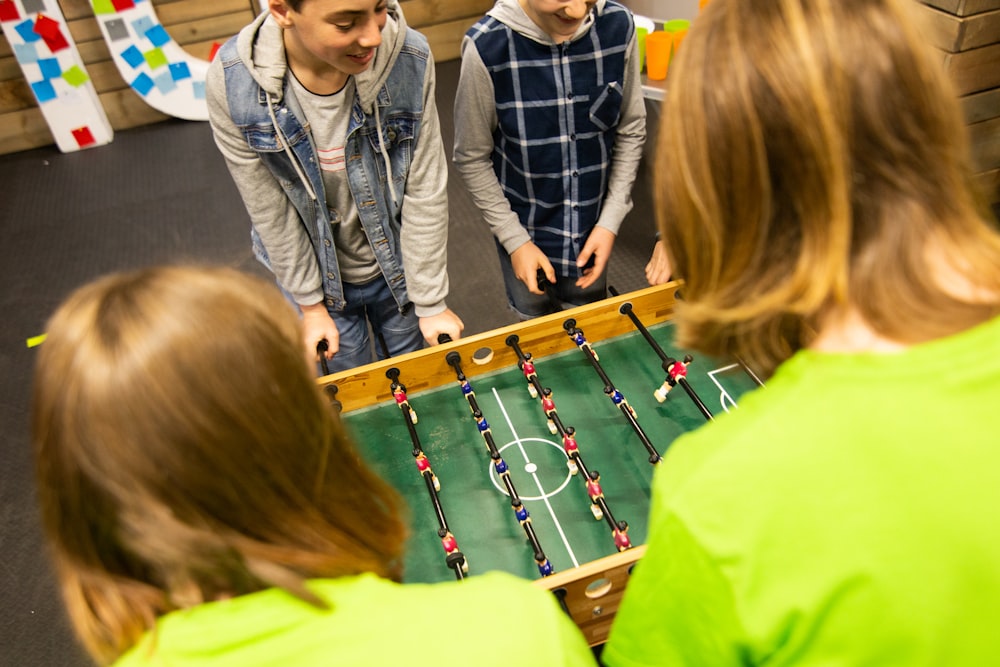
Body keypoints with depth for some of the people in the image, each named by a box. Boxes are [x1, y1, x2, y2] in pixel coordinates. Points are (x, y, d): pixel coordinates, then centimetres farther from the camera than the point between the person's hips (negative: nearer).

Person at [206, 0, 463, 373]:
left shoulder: (409, 59, -25)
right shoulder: (230, 83, -26)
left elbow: (425, 192, -17)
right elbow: (270, 212, -14)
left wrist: (431, 302, -11)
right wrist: (310, 304, -5)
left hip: (398, 264, 1)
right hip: (319, 274, 0)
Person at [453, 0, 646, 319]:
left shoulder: (618, 26, -14)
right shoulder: (487, 45, -23)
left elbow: (631, 132, -1)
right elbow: (472, 158, -11)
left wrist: (610, 221, -6)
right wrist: (514, 240, -11)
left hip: (593, 231, 2)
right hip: (525, 230, -2)